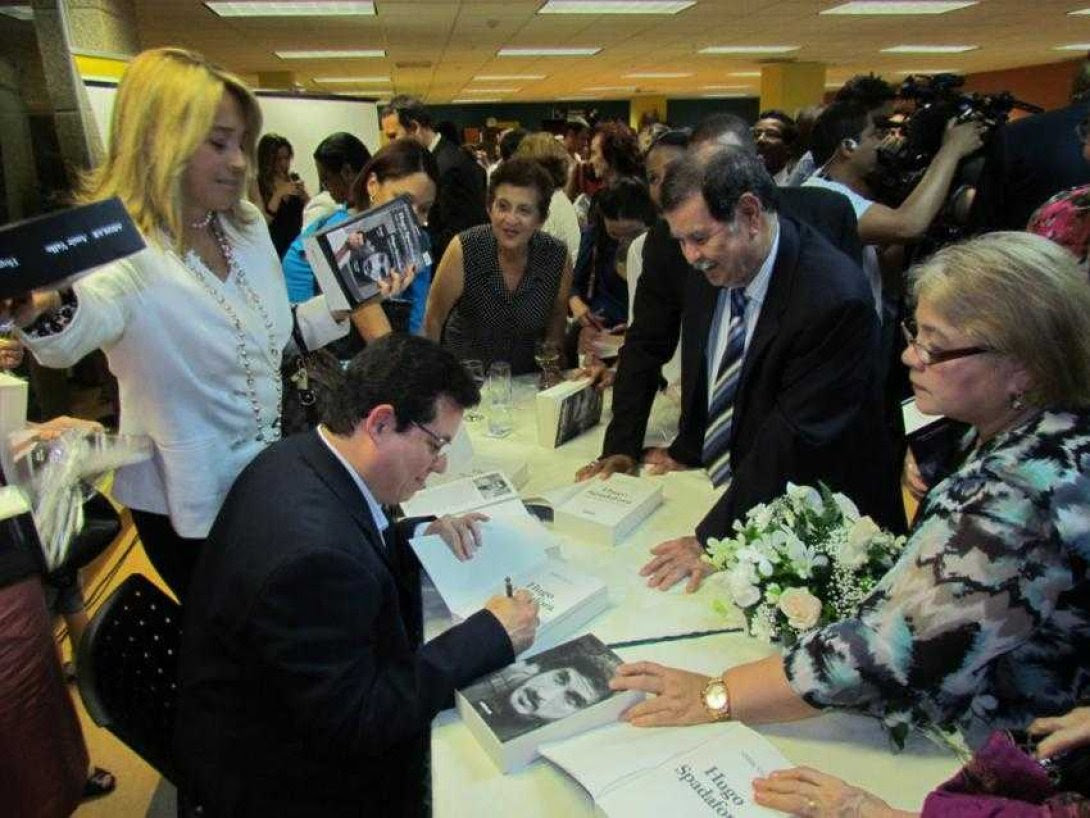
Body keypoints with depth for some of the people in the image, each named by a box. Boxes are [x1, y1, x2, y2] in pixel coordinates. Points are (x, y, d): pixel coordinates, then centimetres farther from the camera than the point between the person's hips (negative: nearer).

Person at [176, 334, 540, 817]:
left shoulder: (299, 456, -9)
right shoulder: (315, 553, -37)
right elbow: (356, 720, -29)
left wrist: (415, 535, -4)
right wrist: (490, 634, -24)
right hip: (272, 772, -8)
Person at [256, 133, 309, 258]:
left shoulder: (294, 178, 7)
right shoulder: (258, 184, -4)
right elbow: (262, 221, -13)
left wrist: (304, 194, -11)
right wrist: (279, 194, -19)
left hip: (297, 243, 3)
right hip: (274, 247, -3)